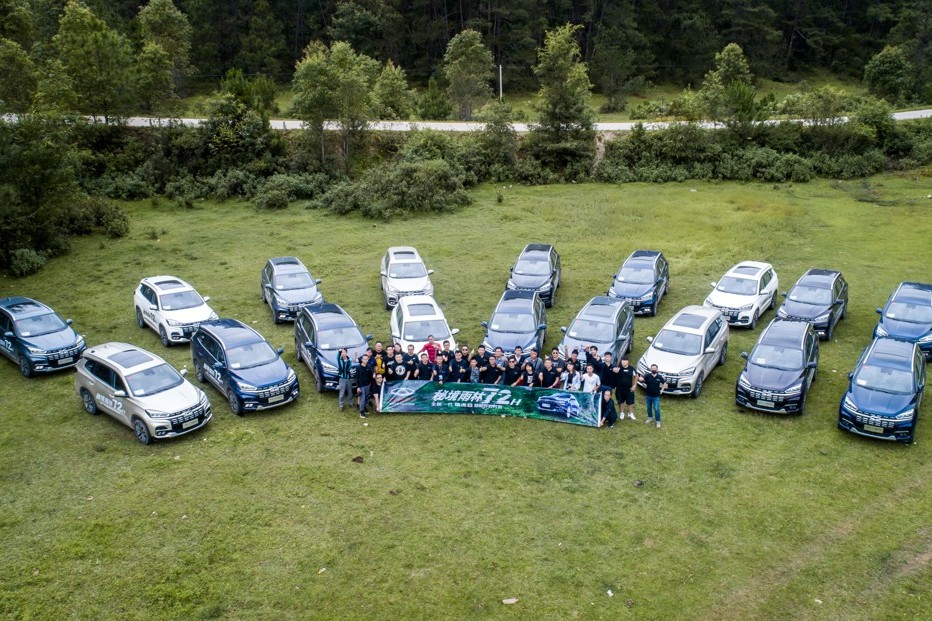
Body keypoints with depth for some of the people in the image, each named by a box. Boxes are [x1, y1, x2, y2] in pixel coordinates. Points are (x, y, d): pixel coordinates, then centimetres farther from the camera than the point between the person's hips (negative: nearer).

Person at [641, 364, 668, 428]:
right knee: (649, 408, 18)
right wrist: (641, 378, -51)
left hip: (656, 396, -1)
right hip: (648, 395, 2)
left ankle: (658, 422, 8)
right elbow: (641, 379, -28)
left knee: (656, 409, -3)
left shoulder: (659, 377, -8)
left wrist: (662, 390, 2)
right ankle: (650, 418, 39)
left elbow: (664, 383, 8)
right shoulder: (648, 376, -12)